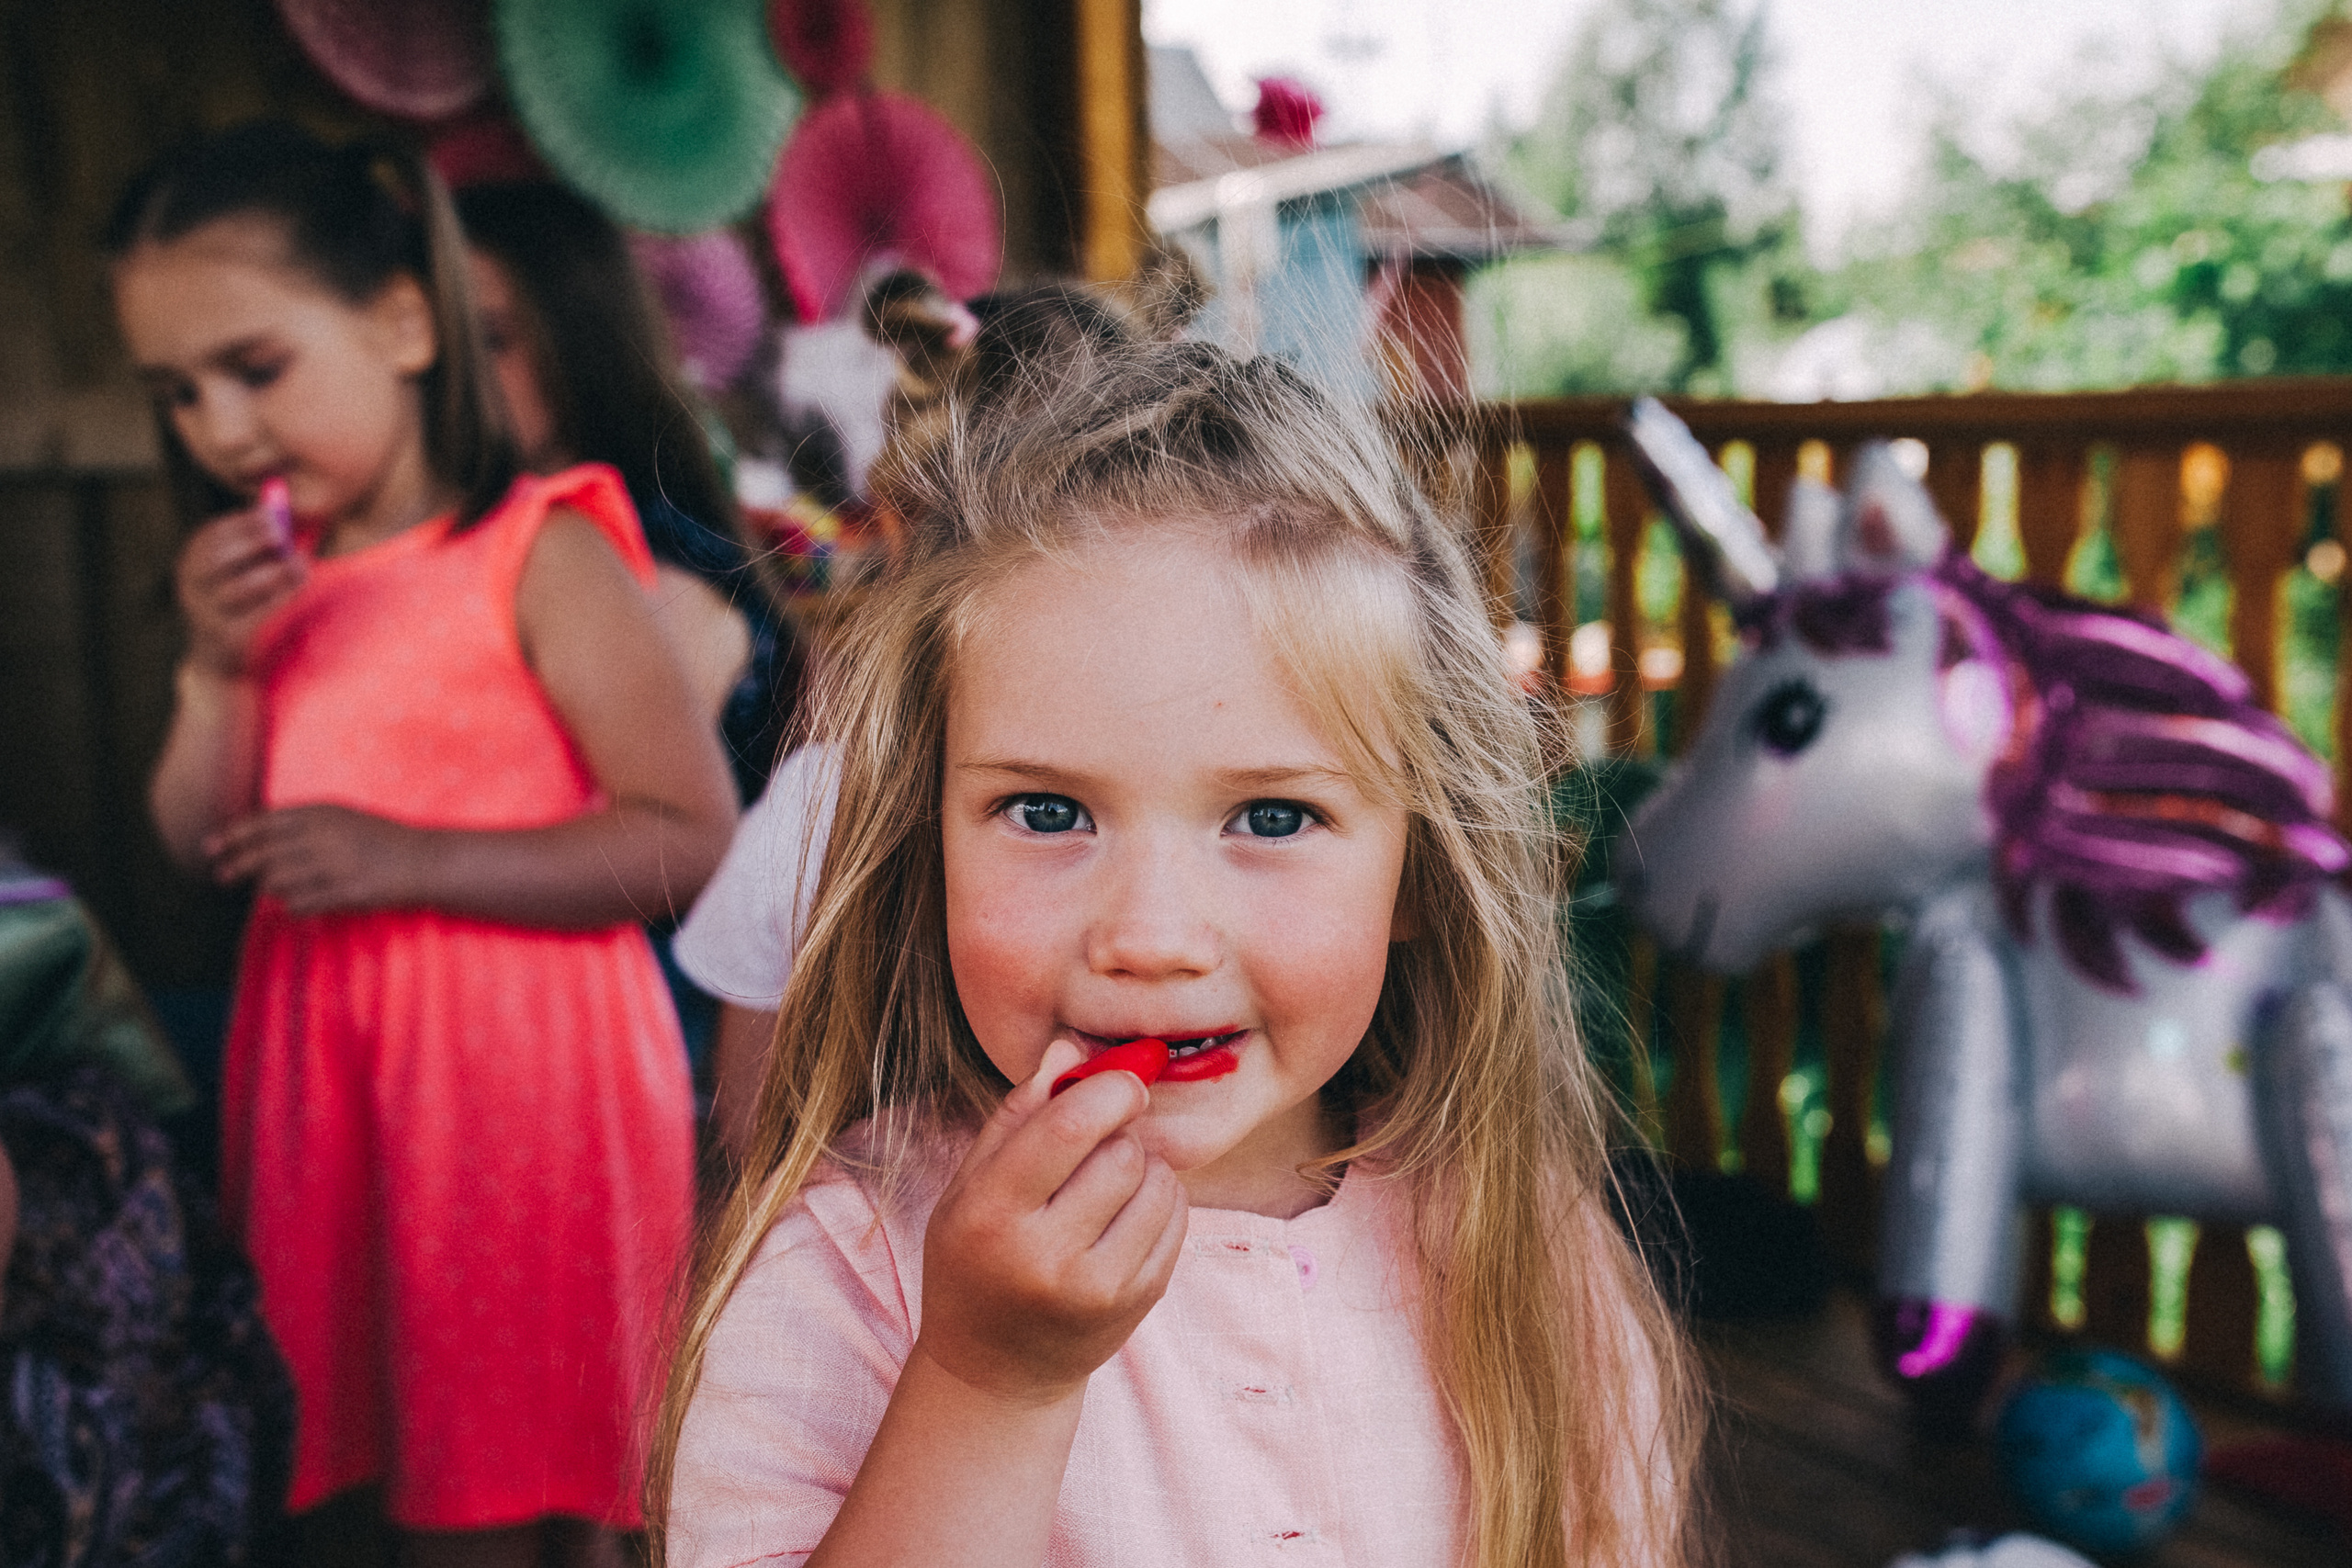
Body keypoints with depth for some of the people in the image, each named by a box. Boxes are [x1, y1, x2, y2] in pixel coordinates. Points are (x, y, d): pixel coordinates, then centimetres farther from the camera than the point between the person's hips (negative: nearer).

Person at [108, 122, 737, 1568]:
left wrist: (413, 861, -20)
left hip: (518, 1077, -6)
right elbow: (202, 844, 12)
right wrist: (217, 669, -5)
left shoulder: (539, 555, -10)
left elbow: (690, 836, -16)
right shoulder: (274, 582, 11)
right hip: (333, 1074, 6)